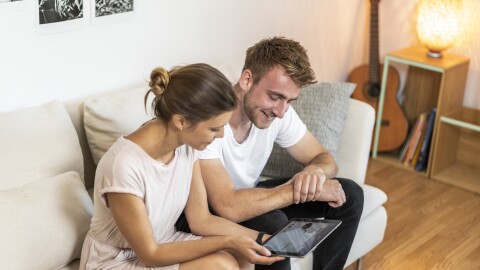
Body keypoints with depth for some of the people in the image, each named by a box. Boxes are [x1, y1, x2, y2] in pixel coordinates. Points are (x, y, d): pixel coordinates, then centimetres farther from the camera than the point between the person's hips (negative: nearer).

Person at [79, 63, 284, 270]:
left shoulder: (185, 145, -11)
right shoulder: (124, 166, -32)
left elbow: (200, 219, -2)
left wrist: (263, 239, -11)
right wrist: (228, 242, -23)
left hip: (161, 244, 7)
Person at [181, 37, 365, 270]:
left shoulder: (278, 111, -13)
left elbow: (324, 158, -1)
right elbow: (229, 207, -42)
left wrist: (314, 171, -27)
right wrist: (298, 189, -32)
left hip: (246, 196, 7)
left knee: (349, 195, -4)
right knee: (272, 223, -36)